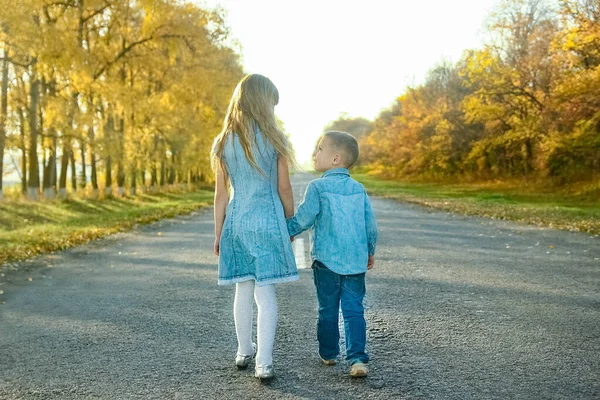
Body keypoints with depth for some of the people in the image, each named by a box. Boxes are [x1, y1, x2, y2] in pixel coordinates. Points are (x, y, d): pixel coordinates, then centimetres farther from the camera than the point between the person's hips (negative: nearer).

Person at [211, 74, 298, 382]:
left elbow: (221, 194, 4)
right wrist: (291, 223, 12)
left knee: (243, 290, 14)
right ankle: (264, 363, 1)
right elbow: (284, 189, -1)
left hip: (236, 222, 3)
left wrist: (218, 234, 12)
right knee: (266, 293, 0)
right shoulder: (274, 139, -5)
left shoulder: (224, 142, 2)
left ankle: (244, 352, 29)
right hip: (268, 221, -3)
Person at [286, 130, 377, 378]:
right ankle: (357, 358, -5)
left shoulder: (317, 188, -9)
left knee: (328, 310, 12)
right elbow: (370, 224, 8)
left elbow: (302, 220, -9)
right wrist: (370, 252, 21)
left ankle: (328, 354, 24)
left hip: (326, 260, -3)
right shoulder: (358, 189, 5)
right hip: (355, 260, 3)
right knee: (354, 310, 4)